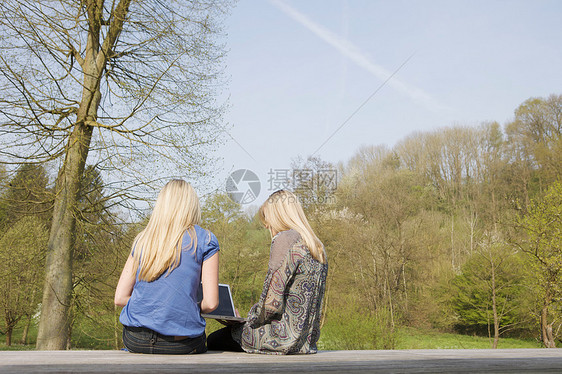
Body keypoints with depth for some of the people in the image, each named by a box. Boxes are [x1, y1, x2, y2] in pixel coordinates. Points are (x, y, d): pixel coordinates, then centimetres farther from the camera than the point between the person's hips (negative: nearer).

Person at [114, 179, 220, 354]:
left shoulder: (142, 239, 10)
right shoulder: (205, 240, -1)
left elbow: (120, 298, 9)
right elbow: (210, 303, -5)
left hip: (135, 340, 4)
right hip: (181, 343, -4)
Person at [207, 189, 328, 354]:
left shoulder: (284, 239, -15)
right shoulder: (317, 247, 11)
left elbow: (272, 303, -19)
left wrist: (251, 317, 1)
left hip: (286, 338, -9)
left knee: (214, 341, 9)